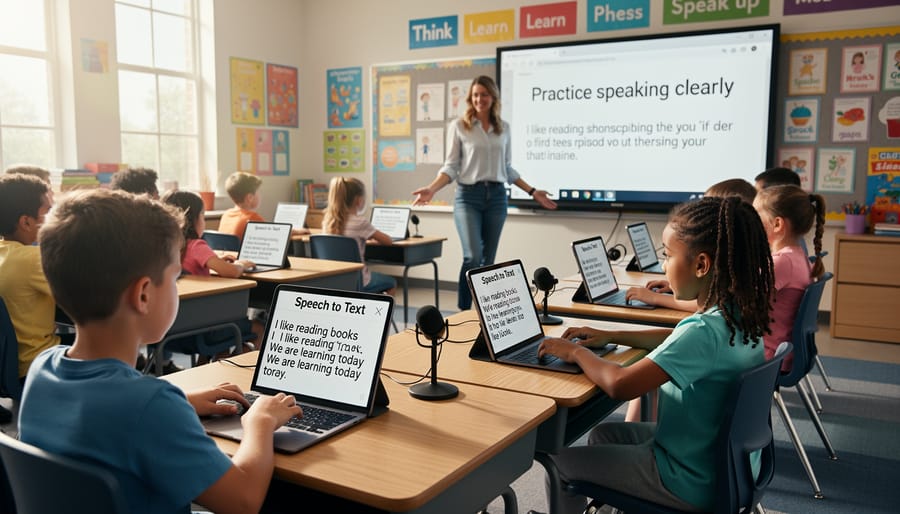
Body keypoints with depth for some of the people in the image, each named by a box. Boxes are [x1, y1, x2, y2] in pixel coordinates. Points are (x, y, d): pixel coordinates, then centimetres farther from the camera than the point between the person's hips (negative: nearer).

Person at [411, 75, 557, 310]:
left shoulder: (503, 128, 10)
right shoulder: (459, 126, 0)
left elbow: (507, 168, 16)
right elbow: (451, 166, -2)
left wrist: (532, 192, 12)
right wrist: (432, 189, -18)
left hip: (496, 197, 4)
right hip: (468, 196, -4)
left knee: (488, 260, 6)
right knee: (473, 257, -16)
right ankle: (463, 311, -3)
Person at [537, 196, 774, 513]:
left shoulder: (705, 331, -32)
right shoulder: (742, 314, -3)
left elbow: (619, 385, -36)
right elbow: (679, 341, 15)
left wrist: (576, 352, -17)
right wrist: (610, 336, 9)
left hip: (692, 483, -9)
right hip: (724, 461, 9)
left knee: (559, 462, 6)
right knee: (603, 434, 26)